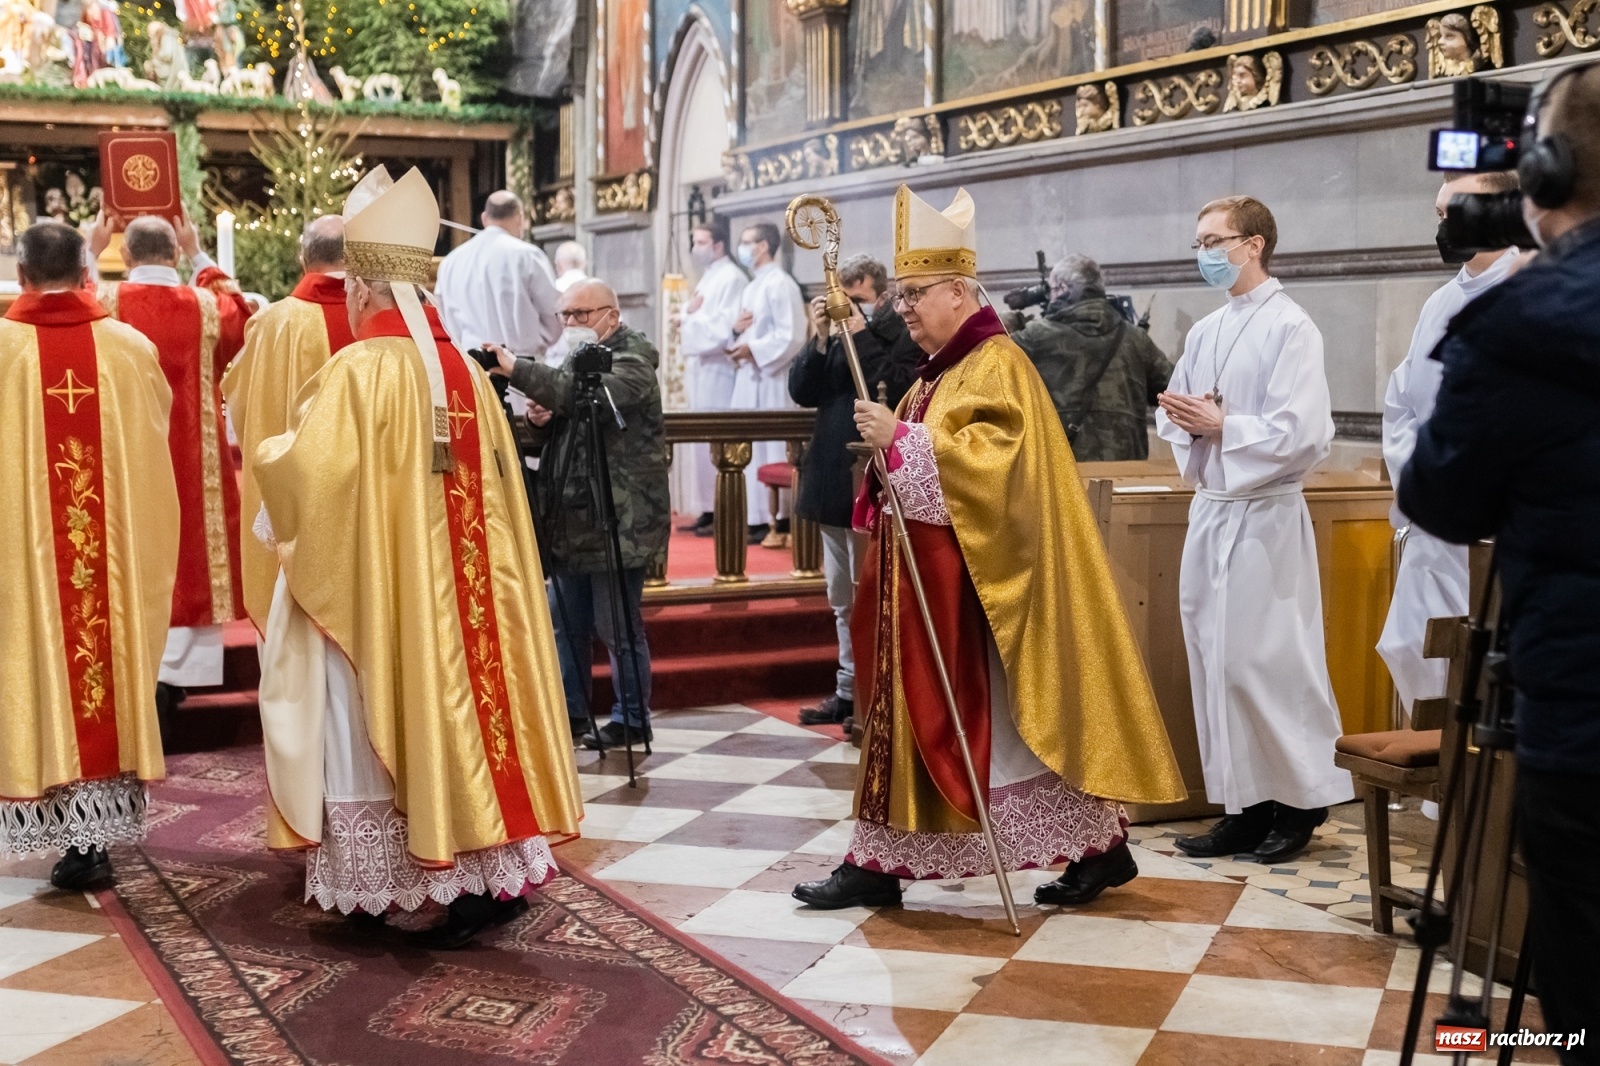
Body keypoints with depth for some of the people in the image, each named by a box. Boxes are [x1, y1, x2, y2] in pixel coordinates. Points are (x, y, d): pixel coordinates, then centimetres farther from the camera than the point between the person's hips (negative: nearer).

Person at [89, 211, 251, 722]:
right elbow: (238, 317, 22)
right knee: (187, 549, 7)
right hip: (190, 454, 1)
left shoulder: (104, 301, -6)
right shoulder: (206, 305, -2)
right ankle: (177, 670, 8)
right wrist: (201, 258, 26)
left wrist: (89, 256, 25)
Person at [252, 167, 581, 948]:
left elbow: (303, 472, -21)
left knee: (377, 728, 6)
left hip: (371, 591, -6)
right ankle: (490, 869, 13)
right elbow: (494, 491, 10)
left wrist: (268, 455, 1)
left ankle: (371, 883, 15)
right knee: (457, 706, 11)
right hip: (452, 587, 6)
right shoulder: (463, 369, 5)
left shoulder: (359, 369, -15)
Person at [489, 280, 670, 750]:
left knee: (619, 627, -1)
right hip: (570, 518, 9)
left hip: (618, 518, -9)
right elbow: (564, 427, 25)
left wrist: (518, 370, -35)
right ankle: (570, 712, 24)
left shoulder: (632, 360, -10)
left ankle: (632, 719, 10)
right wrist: (542, 419, 1)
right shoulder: (575, 358, 17)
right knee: (567, 624, 13)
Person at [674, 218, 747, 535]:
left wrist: (691, 317, -9)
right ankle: (709, 510, 13)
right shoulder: (707, 278, 20)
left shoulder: (731, 279, -11)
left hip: (718, 369, -10)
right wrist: (687, 317, 4)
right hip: (702, 368, 10)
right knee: (703, 439, 9)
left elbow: (724, 328, -19)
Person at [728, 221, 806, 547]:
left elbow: (792, 336, -17)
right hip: (749, 378, 9)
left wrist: (753, 349, -16)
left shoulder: (780, 284, -10)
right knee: (750, 450, 8)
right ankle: (759, 518, 12)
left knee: (773, 450, -7)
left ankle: (783, 521, -4)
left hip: (772, 379, -9)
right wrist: (736, 330, 1)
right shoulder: (750, 288, 19)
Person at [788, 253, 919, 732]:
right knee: (842, 599, 16)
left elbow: (895, 388, -23)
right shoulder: (836, 333, 11)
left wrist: (861, 338, -19)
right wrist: (820, 339, -8)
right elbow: (801, 392, 3)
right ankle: (849, 689, 27)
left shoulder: (902, 335, -8)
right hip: (832, 483, 8)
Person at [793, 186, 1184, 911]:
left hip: (977, 583, -10)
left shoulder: (996, 366, -13)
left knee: (1010, 715, -3)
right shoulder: (940, 370, 16)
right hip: (929, 579, 10)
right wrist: (886, 445, 2)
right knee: (908, 712, 8)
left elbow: (988, 460, -27)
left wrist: (899, 438, -27)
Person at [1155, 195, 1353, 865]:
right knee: (1215, 661, 9)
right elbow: (1171, 414, 16)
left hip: (1262, 515, -8)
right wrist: (1183, 422, -6)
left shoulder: (1289, 327, -9)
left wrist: (1220, 425, -13)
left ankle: (1301, 802, 12)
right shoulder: (1204, 333, 14)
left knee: (1263, 662, -5)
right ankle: (1245, 805, 19)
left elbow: (1303, 432, -17)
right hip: (1209, 510, 8)